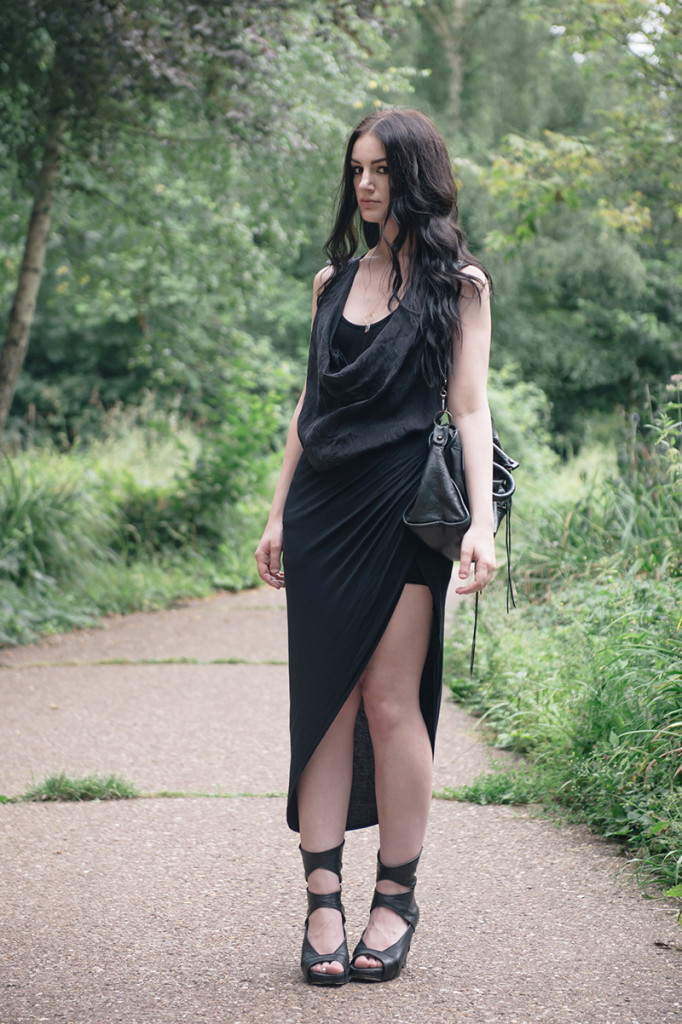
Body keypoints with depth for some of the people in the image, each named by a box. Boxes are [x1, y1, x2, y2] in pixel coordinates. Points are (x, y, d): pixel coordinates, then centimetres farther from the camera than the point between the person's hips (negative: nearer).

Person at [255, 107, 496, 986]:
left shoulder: (458, 283, 4)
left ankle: (396, 898, 7)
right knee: (325, 702, 1)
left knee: (391, 702, -5)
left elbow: (469, 406, -2)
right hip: (322, 506, 4)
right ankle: (322, 902, 3)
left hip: (402, 511, -4)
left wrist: (481, 523, -12)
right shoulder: (334, 279, 16)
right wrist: (279, 513, 14)